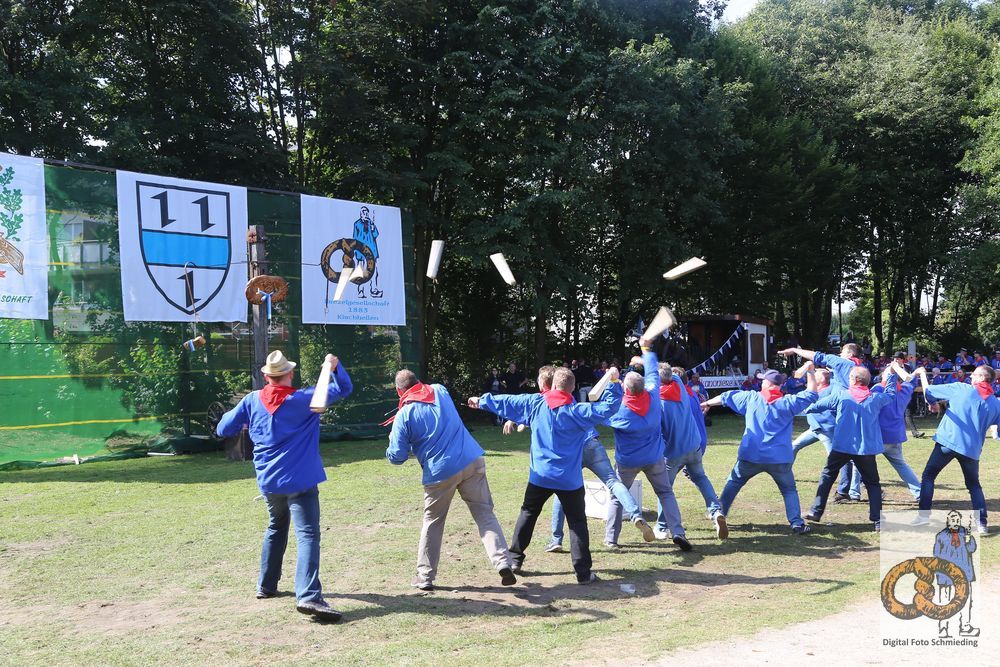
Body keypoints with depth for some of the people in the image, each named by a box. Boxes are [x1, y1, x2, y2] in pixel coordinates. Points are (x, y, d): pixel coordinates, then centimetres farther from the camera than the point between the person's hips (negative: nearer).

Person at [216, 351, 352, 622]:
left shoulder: (252, 401, 2)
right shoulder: (303, 398, -5)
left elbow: (223, 429, 10)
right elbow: (344, 389, 1)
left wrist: (239, 414, 27)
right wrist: (335, 366, -10)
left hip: (268, 481, 5)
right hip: (299, 480, -5)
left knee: (276, 528, 26)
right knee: (307, 534, -13)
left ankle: (266, 585, 33)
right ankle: (308, 596, -28)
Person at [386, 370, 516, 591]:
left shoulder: (403, 416, -2)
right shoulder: (440, 390, 11)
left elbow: (397, 457, -2)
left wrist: (392, 442, 18)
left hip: (439, 473, -3)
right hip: (472, 461, 3)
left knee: (432, 523, 15)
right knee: (485, 514, 7)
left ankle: (425, 577, 22)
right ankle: (503, 563, -6)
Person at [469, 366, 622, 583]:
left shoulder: (534, 403, -1)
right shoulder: (577, 411, -12)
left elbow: (506, 402, 11)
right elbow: (607, 408, -16)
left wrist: (482, 401, 25)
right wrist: (613, 383, -8)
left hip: (540, 475, 3)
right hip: (569, 479, -3)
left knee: (528, 514, 21)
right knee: (577, 522, 4)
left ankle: (515, 558, 25)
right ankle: (583, 572, 0)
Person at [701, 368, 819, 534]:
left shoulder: (751, 398, 3)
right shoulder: (788, 402, -1)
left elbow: (726, 397, 15)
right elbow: (811, 393, 7)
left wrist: (707, 403, 31)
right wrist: (810, 371, 15)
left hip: (750, 456, 1)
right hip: (779, 459, -1)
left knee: (733, 483, 21)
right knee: (789, 490, 15)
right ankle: (797, 523, 3)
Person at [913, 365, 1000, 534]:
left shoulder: (960, 388, -1)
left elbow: (929, 391, 4)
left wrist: (922, 374, 21)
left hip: (948, 442, -3)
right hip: (972, 447, 3)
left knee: (928, 476, 11)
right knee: (974, 484, 20)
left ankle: (924, 515, 5)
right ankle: (981, 523, 9)